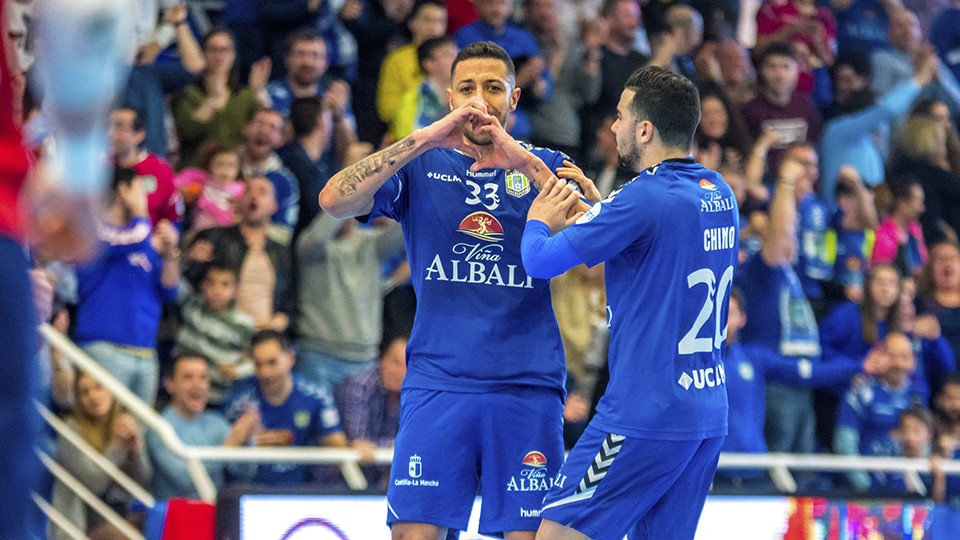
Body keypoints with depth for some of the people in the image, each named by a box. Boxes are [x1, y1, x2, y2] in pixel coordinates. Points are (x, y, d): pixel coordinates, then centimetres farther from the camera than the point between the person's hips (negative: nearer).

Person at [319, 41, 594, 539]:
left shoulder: (545, 167, 10)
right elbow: (334, 201, -9)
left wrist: (522, 160, -18)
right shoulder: (420, 166, 9)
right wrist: (425, 139, -16)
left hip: (527, 386, 0)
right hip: (436, 382, 0)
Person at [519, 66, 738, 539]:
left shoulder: (645, 198, -16)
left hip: (647, 414, -8)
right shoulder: (719, 194, 10)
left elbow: (541, 261, -11)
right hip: (709, 415, 8)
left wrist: (538, 220, 9)